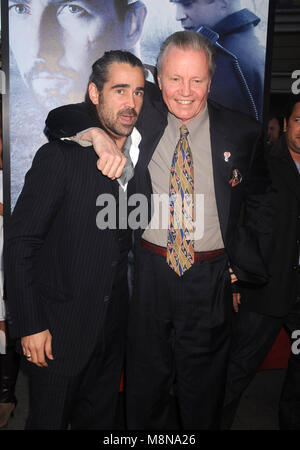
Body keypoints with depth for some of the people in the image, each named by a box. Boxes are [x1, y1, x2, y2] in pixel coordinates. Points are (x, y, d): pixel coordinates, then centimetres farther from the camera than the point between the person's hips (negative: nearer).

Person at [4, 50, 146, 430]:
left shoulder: (141, 157, 3)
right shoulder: (60, 156, -15)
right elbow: (19, 243, -14)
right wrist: (30, 326, -15)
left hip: (113, 323, 5)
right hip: (59, 327, -5)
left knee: (99, 418, 22)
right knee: (49, 420, 14)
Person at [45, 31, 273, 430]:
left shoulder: (241, 132, -4)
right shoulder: (141, 114, -4)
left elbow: (261, 202, 9)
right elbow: (59, 118, -2)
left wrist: (245, 263, 2)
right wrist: (97, 134, -23)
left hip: (210, 279, 0)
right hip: (149, 272, 1)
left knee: (203, 386, 19)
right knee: (146, 380, 20)